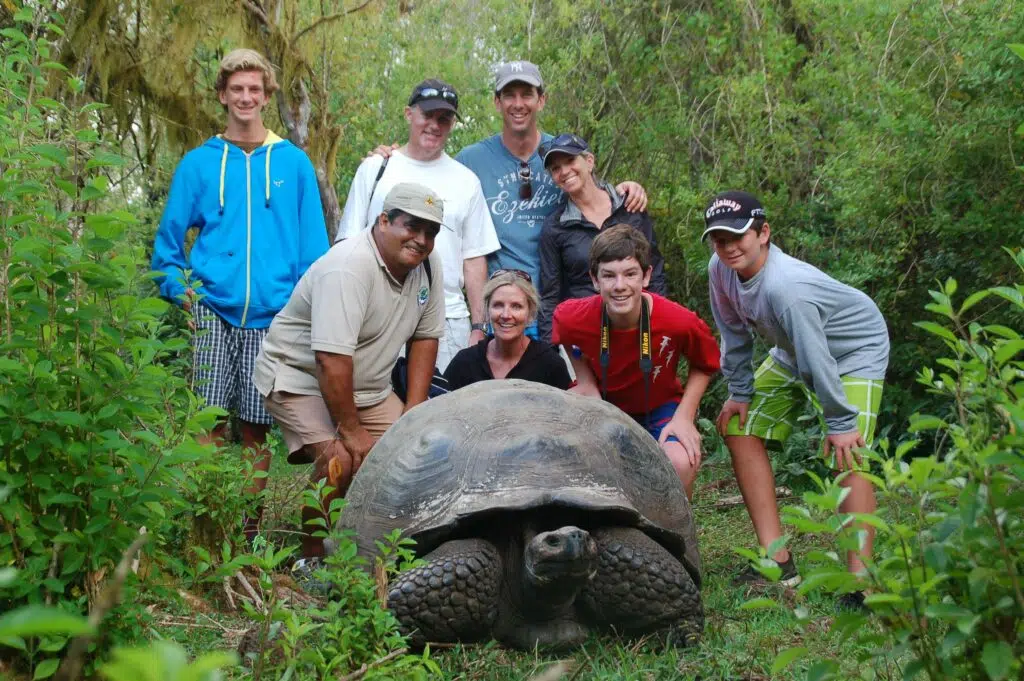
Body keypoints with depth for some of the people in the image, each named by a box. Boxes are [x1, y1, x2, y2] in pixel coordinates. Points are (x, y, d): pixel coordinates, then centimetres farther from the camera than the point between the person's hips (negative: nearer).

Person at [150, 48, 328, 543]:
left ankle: (249, 529, 17)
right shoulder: (199, 163, 9)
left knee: (256, 428, 6)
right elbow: (169, 238, 11)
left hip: (272, 316, 0)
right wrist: (180, 291, -4)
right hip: (212, 312, 0)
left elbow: (314, 245, 7)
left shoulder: (293, 164, 9)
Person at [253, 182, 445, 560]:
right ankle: (311, 557, -9)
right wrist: (351, 431, -27)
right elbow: (332, 360, -32)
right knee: (342, 459, -27)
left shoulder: (428, 264, -4)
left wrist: (414, 412, -3)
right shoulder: (349, 266, -28)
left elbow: (425, 337, 3)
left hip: (367, 386, 8)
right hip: (301, 377, -7)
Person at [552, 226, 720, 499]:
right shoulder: (570, 318, -24)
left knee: (681, 463, -30)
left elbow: (704, 366, -6)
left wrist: (684, 416, -15)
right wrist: (585, 384, -10)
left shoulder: (680, 322, -28)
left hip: (660, 407, -1)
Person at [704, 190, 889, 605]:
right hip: (792, 356, 8)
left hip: (854, 353, -8)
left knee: (847, 456, -24)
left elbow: (815, 357, -34)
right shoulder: (721, 269, -15)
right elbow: (734, 333, 0)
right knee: (739, 430, 2)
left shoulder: (783, 286, -39)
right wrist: (740, 393, 2)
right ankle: (778, 562, 2)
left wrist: (839, 422, -27)